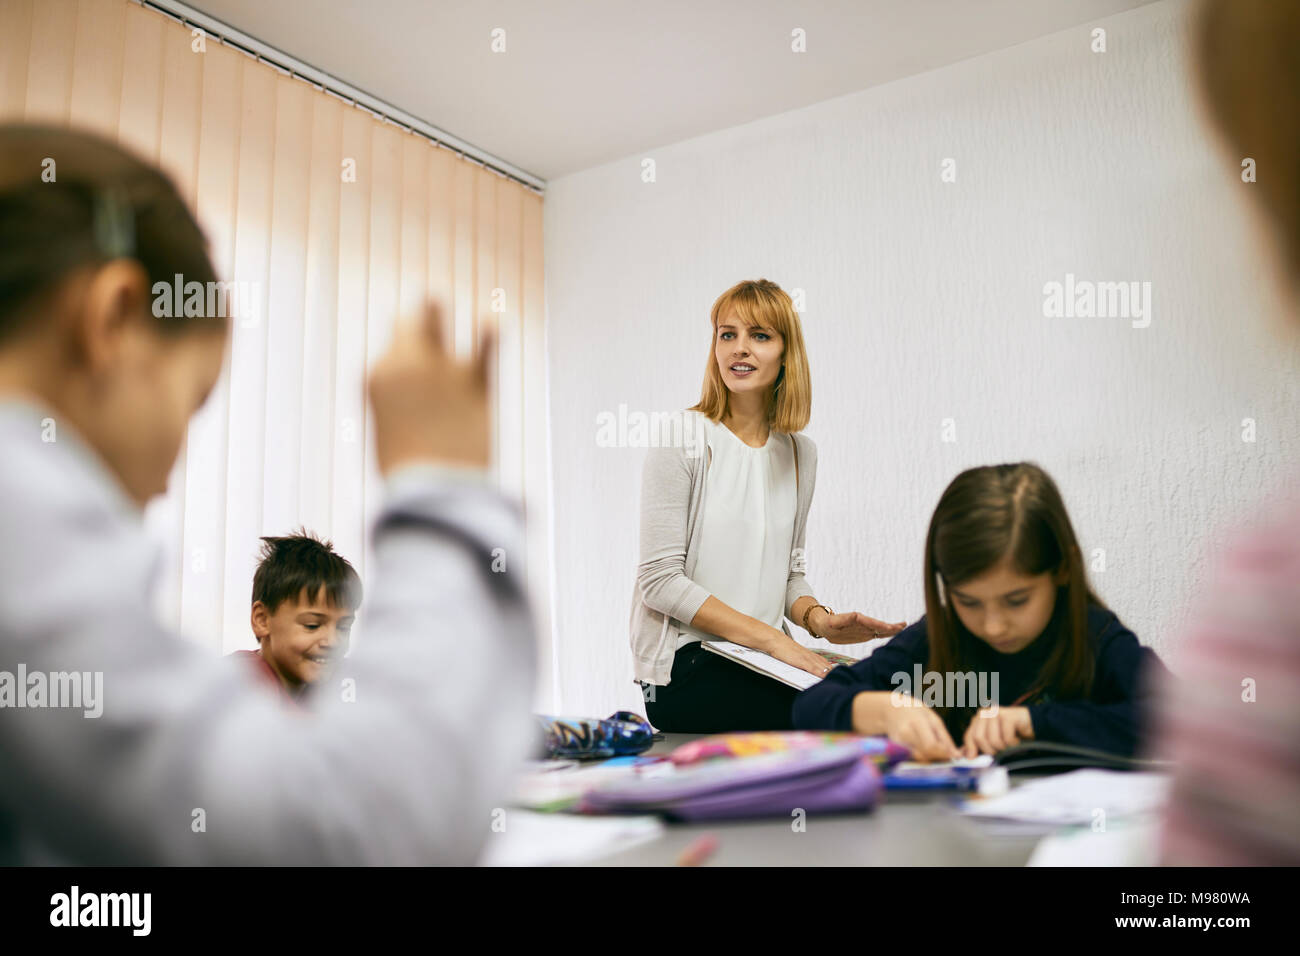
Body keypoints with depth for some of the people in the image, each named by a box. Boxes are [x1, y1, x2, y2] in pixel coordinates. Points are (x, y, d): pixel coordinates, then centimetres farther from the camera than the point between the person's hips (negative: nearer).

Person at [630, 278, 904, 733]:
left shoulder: (800, 452, 10)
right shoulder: (683, 438, -7)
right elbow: (660, 580, -11)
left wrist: (818, 619, -4)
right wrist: (770, 637, -16)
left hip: (764, 662, 6)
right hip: (686, 662, -5)